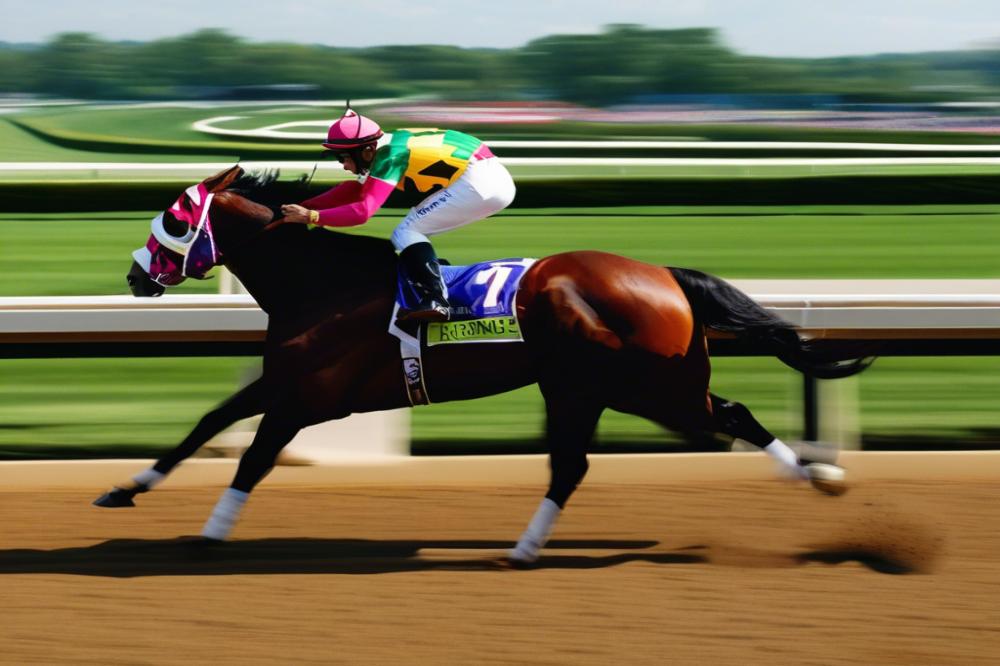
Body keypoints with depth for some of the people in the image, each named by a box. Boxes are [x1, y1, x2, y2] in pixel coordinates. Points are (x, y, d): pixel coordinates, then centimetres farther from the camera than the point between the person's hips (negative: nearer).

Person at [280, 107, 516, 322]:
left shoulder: (390, 156, -15)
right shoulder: (391, 144, 12)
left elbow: (363, 210, -21)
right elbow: (352, 191, 19)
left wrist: (311, 216, -17)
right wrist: (301, 207, 13)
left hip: (479, 183, -10)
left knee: (406, 234, -11)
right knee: (412, 232, 19)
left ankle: (435, 301, -26)